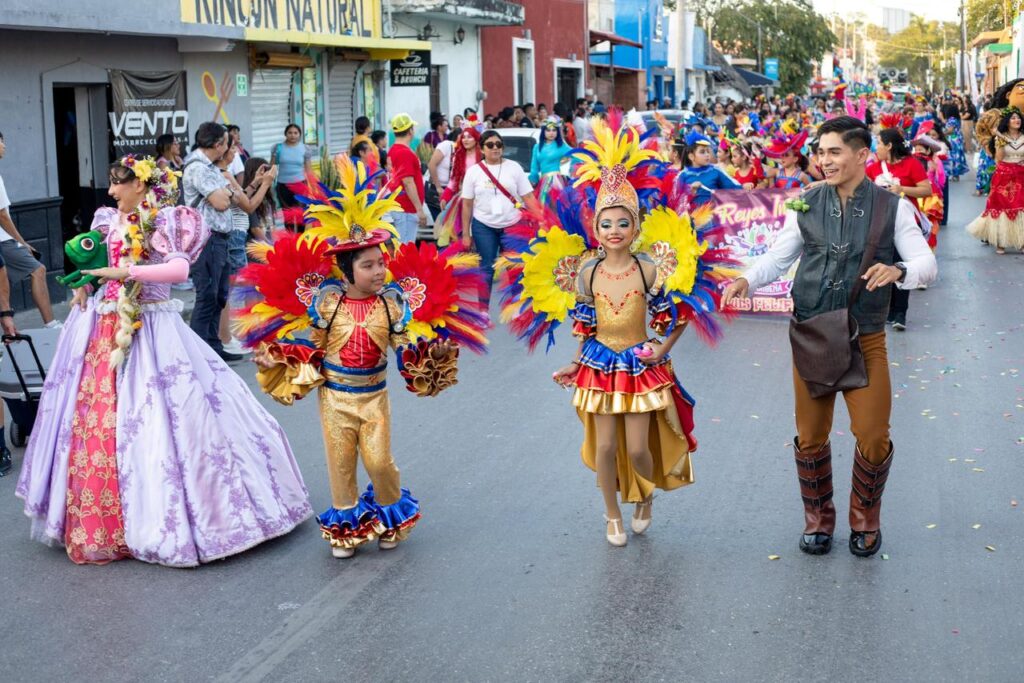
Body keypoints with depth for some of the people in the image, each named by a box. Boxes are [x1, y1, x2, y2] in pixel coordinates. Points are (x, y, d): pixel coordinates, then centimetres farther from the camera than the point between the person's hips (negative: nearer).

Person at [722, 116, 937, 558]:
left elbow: (926, 263, -5)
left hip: (865, 341, -1)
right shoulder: (806, 205, 2)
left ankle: (865, 520, 27)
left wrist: (897, 271, -27)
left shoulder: (893, 208, -1)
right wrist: (746, 280, -16)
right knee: (811, 438, 9)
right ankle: (818, 519, 30)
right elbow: (778, 257, 3)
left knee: (873, 438, 1)